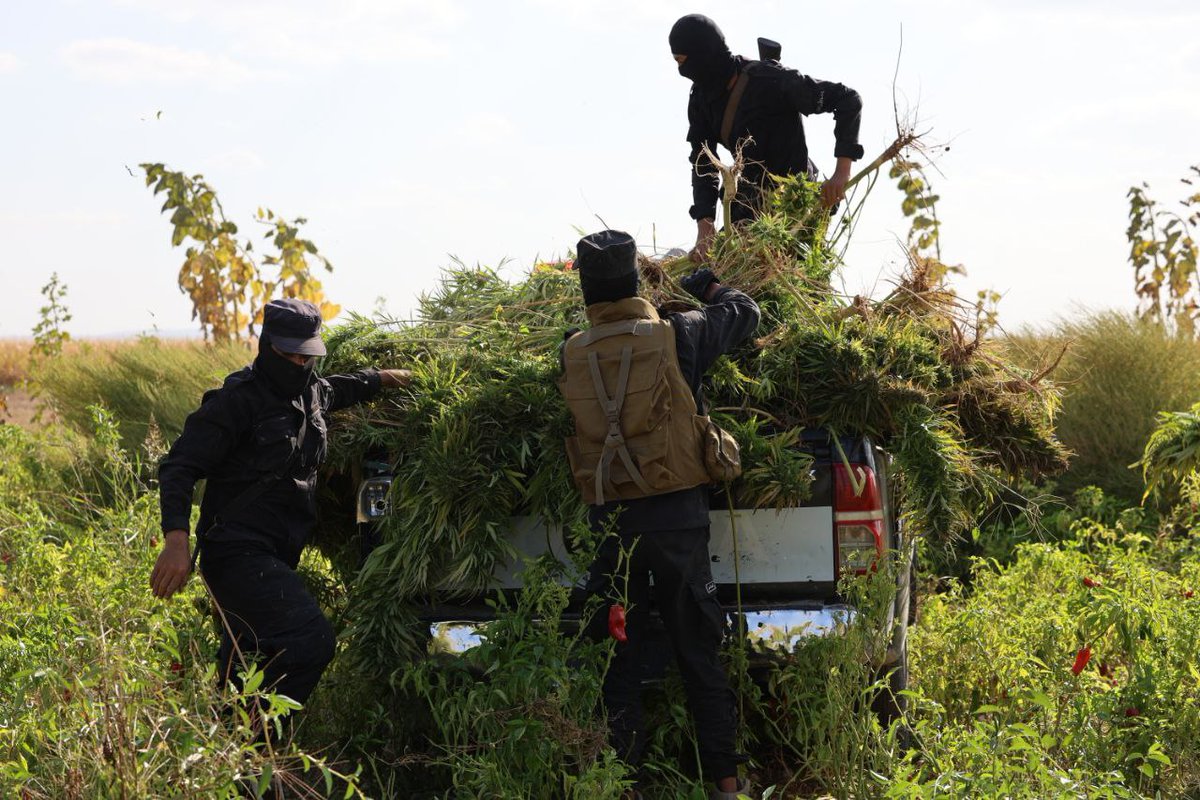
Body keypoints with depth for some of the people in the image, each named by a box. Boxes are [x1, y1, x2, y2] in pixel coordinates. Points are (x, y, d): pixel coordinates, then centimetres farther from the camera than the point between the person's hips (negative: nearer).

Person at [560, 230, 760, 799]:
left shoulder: (571, 356, -4)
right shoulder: (677, 337, -7)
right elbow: (745, 312, 7)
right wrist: (705, 286, 27)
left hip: (609, 520, 1)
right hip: (678, 517, -1)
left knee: (618, 657, 10)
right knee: (698, 651, 8)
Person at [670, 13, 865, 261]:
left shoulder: (771, 80, -27)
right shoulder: (702, 96, -6)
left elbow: (849, 100, -25)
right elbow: (702, 163, -7)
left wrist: (842, 173, -32)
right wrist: (704, 225, -23)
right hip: (750, 197, 7)